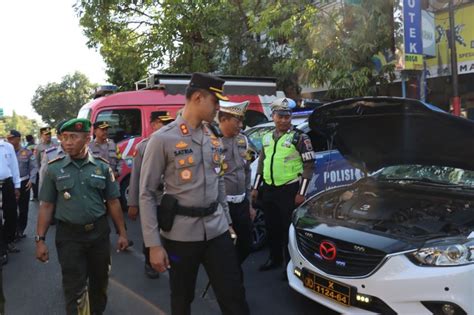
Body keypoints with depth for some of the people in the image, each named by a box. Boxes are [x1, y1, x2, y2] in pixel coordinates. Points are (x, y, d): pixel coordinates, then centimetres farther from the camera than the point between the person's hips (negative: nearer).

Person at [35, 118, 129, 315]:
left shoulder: (102, 167, -1)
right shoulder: (54, 169, -3)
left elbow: (113, 202, 3)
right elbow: (46, 206, 0)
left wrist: (122, 232, 3)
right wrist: (40, 239, -4)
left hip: (99, 232, 2)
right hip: (69, 235, -2)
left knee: (100, 280, 18)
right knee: (74, 288, 3)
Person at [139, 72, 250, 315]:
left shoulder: (213, 138, 7)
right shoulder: (163, 139, -12)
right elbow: (147, 195, -11)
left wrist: (227, 220, 18)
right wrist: (153, 244, -13)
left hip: (217, 230, 5)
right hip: (180, 234, -4)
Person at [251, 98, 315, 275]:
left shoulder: (299, 138, -7)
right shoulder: (267, 138, 10)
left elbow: (309, 166, -9)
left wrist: (301, 193, -14)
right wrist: (255, 187, 14)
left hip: (289, 190, -6)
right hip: (269, 189, 6)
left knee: (289, 228, 1)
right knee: (271, 227, 16)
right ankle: (275, 258, 33)